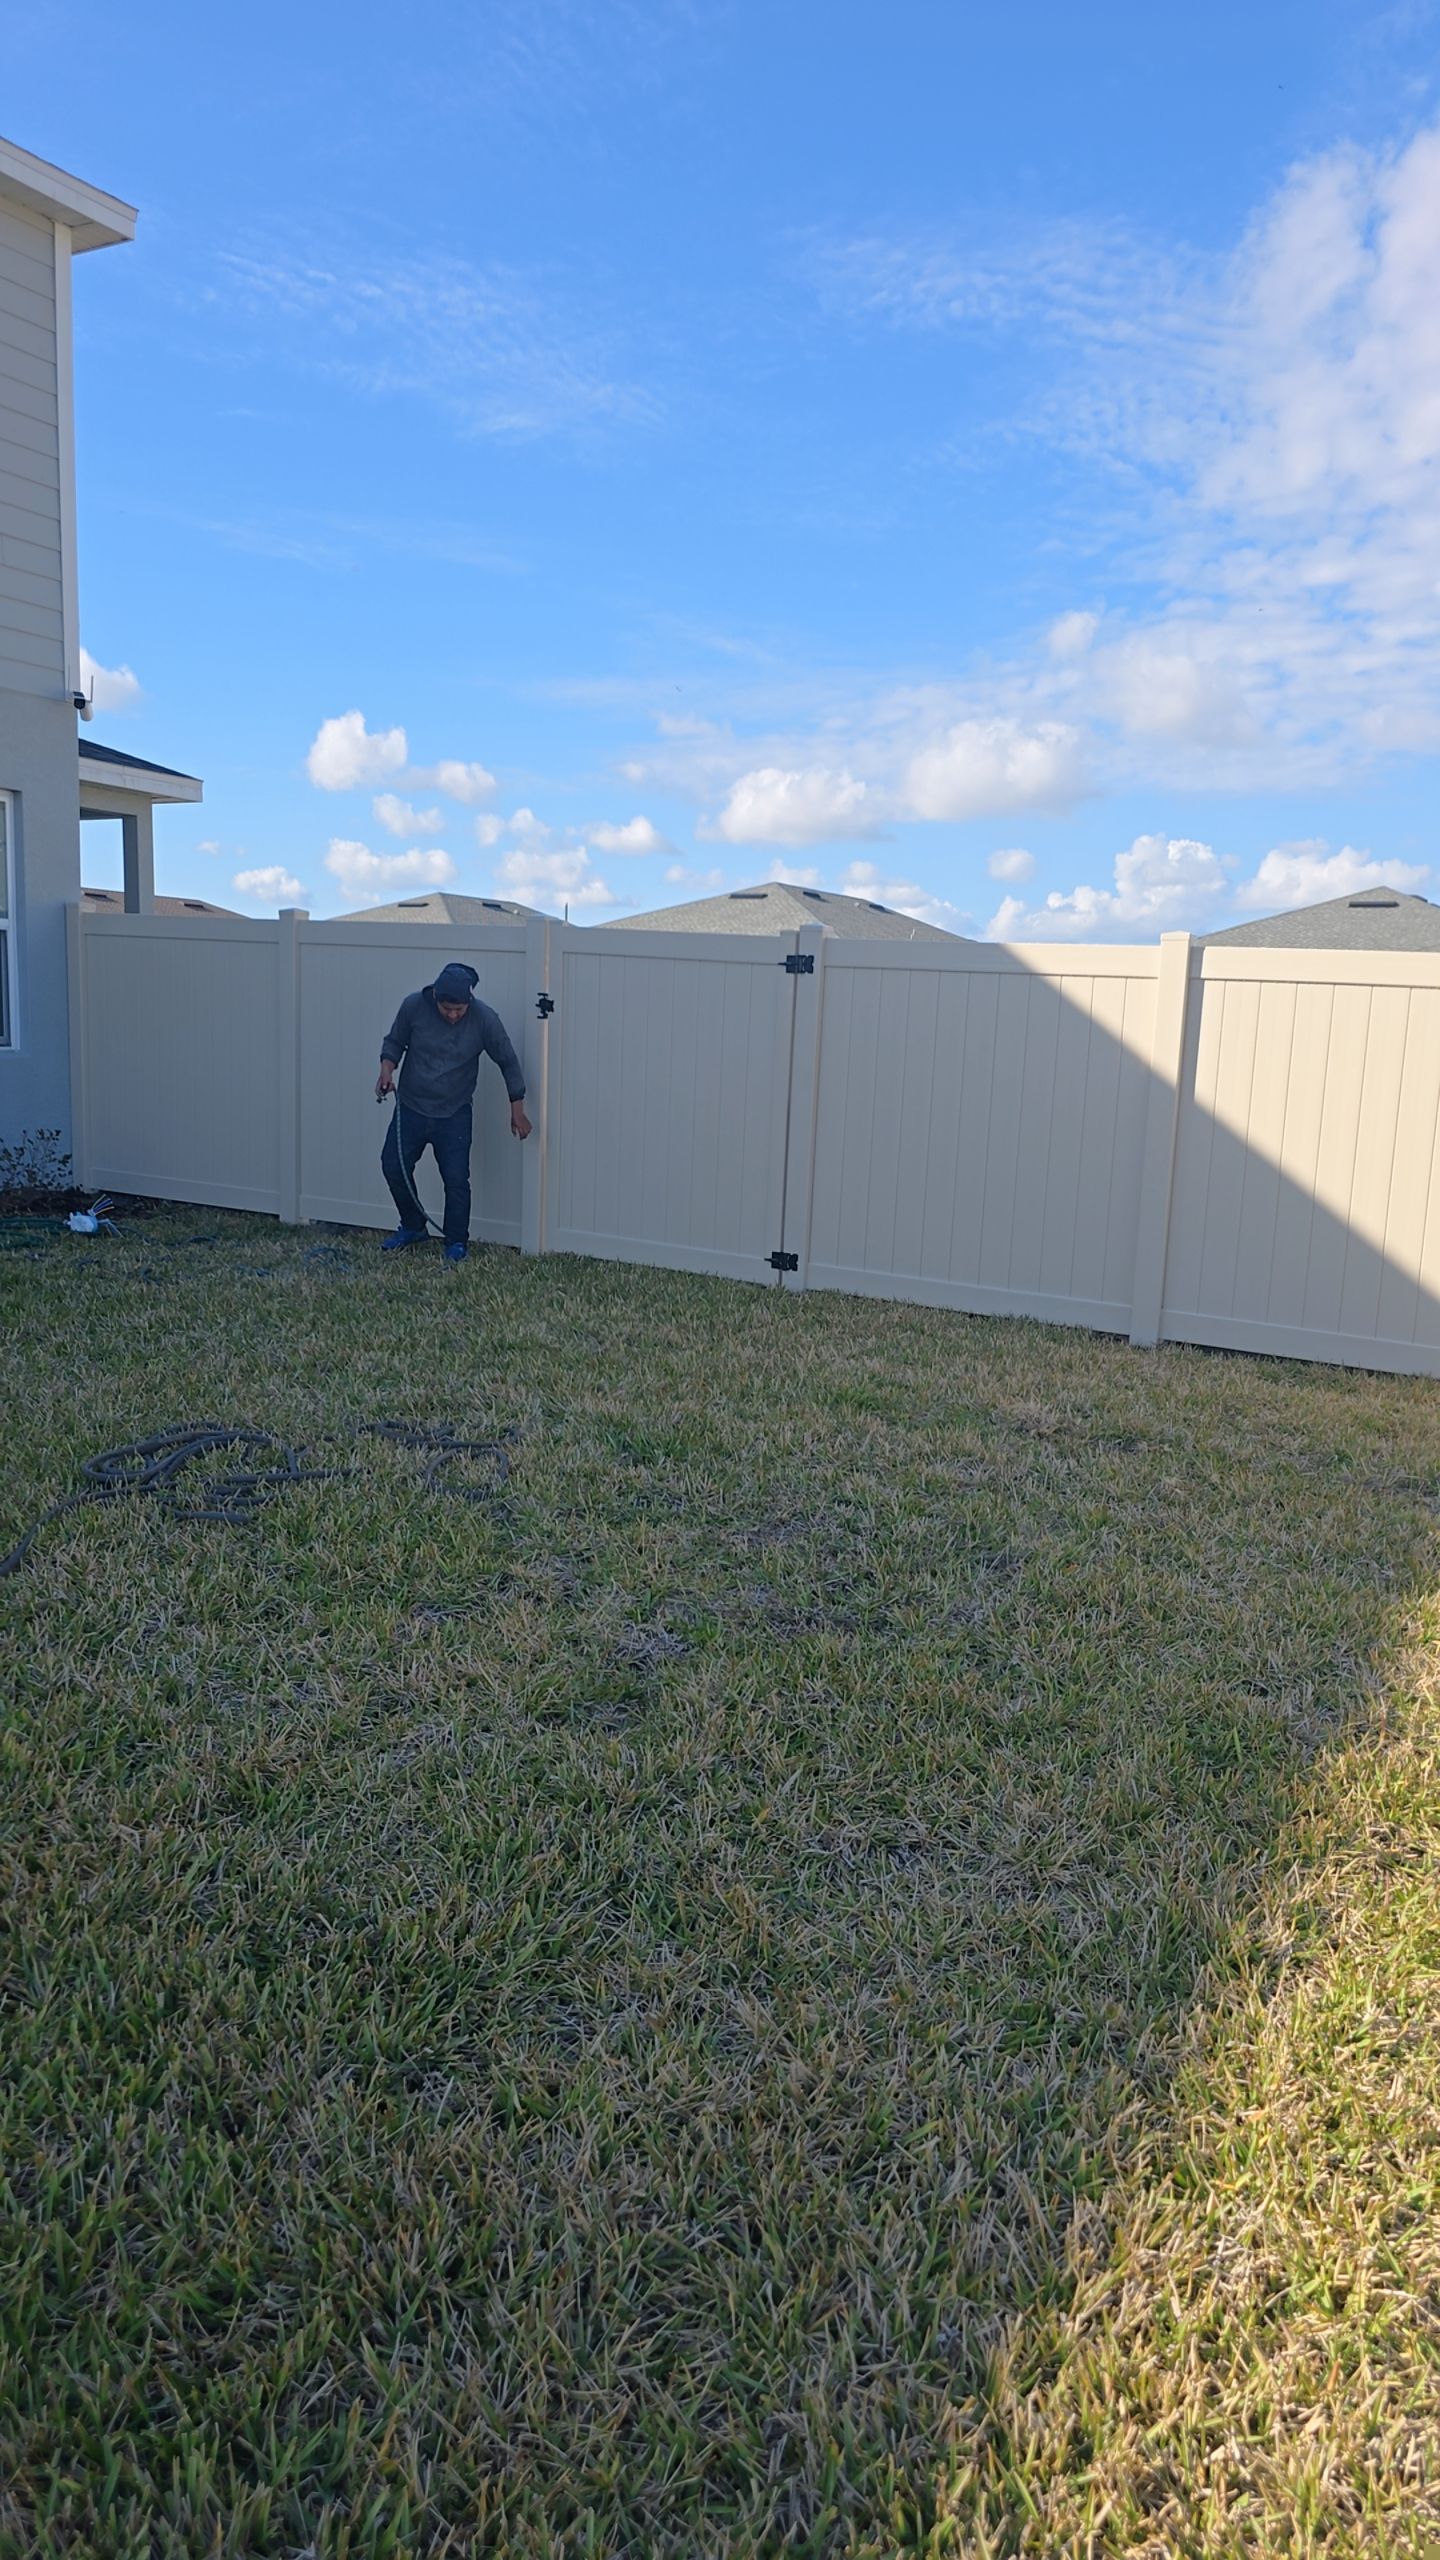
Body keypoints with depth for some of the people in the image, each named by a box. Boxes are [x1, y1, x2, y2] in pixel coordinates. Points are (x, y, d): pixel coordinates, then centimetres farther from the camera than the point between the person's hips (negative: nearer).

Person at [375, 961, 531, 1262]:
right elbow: (394, 1042, 3)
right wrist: (386, 1070, -17)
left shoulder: (484, 1019, -17)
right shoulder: (414, 1006, -14)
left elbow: (508, 1062, -5)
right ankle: (412, 1227, 26)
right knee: (393, 1166, 3)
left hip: (454, 1115, -2)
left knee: (456, 1179, -5)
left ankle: (456, 1242, 14)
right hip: (410, 1108, 2)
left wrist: (517, 1109, -1)